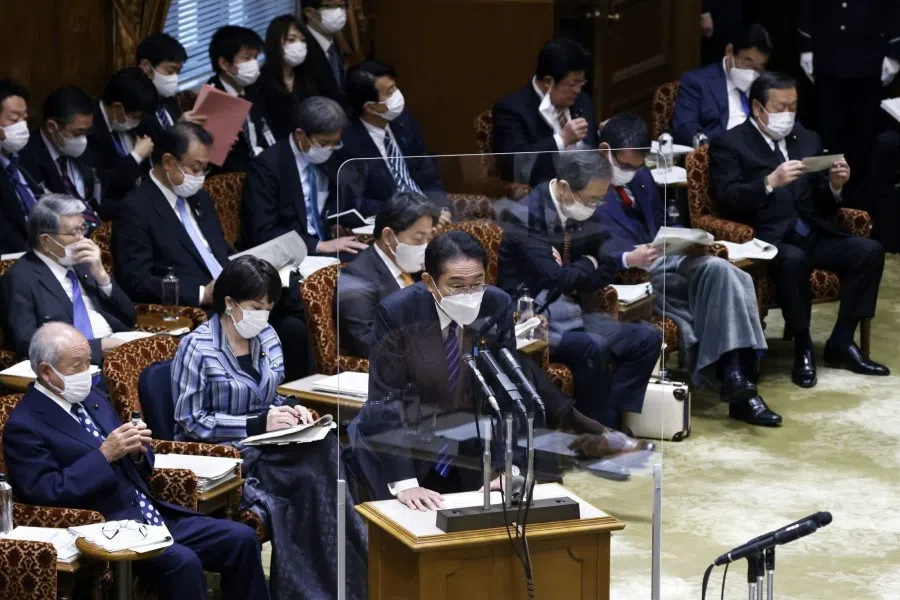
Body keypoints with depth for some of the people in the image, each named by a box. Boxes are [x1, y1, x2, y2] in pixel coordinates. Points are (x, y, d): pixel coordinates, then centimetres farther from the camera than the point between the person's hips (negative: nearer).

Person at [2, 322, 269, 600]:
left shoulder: (92, 398, 16)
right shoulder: (24, 426, -9)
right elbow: (46, 493, -19)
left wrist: (136, 452, -2)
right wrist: (104, 455, -20)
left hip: (154, 517, 8)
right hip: (106, 532, -8)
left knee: (241, 538, -5)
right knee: (183, 561, -31)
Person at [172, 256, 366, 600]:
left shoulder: (267, 337, 10)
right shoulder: (198, 348, -10)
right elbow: (191, 422, -12)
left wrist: (288, 408, -3)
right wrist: (258, 424, -19)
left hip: (268, 446, 6)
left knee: (325, 452, -27)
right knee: (309, 481, -30)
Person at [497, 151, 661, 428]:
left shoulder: (586, 215, 3)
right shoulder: (527, 218, -19)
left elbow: (606, 272, 8)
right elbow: (555, 279, -25)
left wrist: (573, 276, -12)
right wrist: (587, 265, -5)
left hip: (571, 313, 8)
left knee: (647, 338, -6)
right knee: (593, 347, -33)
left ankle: (608, 420, -8)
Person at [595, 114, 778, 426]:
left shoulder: (641, 177, 21)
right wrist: (628, 259, -27)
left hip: (664, 260, 7)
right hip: (621, 273, -7)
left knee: (717, 268, -27)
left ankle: (736, 378, -32)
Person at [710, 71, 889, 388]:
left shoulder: (808, 140, 19)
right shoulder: (729, 145, 3)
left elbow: (823, 206, 17)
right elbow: (727, 199, -12)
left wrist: (835, 186, -6)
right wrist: (770, 182, -26)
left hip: (814, 234, 6)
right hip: (769, 238, -6)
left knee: (870, 251, -16)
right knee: (793, 260, -37)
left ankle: (841, 342, -7)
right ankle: (802, 347, -18)